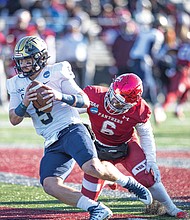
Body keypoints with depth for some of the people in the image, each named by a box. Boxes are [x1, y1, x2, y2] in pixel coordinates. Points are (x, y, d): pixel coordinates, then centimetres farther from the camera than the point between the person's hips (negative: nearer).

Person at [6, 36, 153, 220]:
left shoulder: (56, 73, -1)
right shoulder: (17, 84, 13)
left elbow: (85, 101, -4)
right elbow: (14, 120, 8)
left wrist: (61, 96, -23)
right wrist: (25, 103, -13)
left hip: (71, 130, -5)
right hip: (52, 144, 5)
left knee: (92, 167, -29)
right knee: (49, 185, -19)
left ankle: (129, 183, -1)